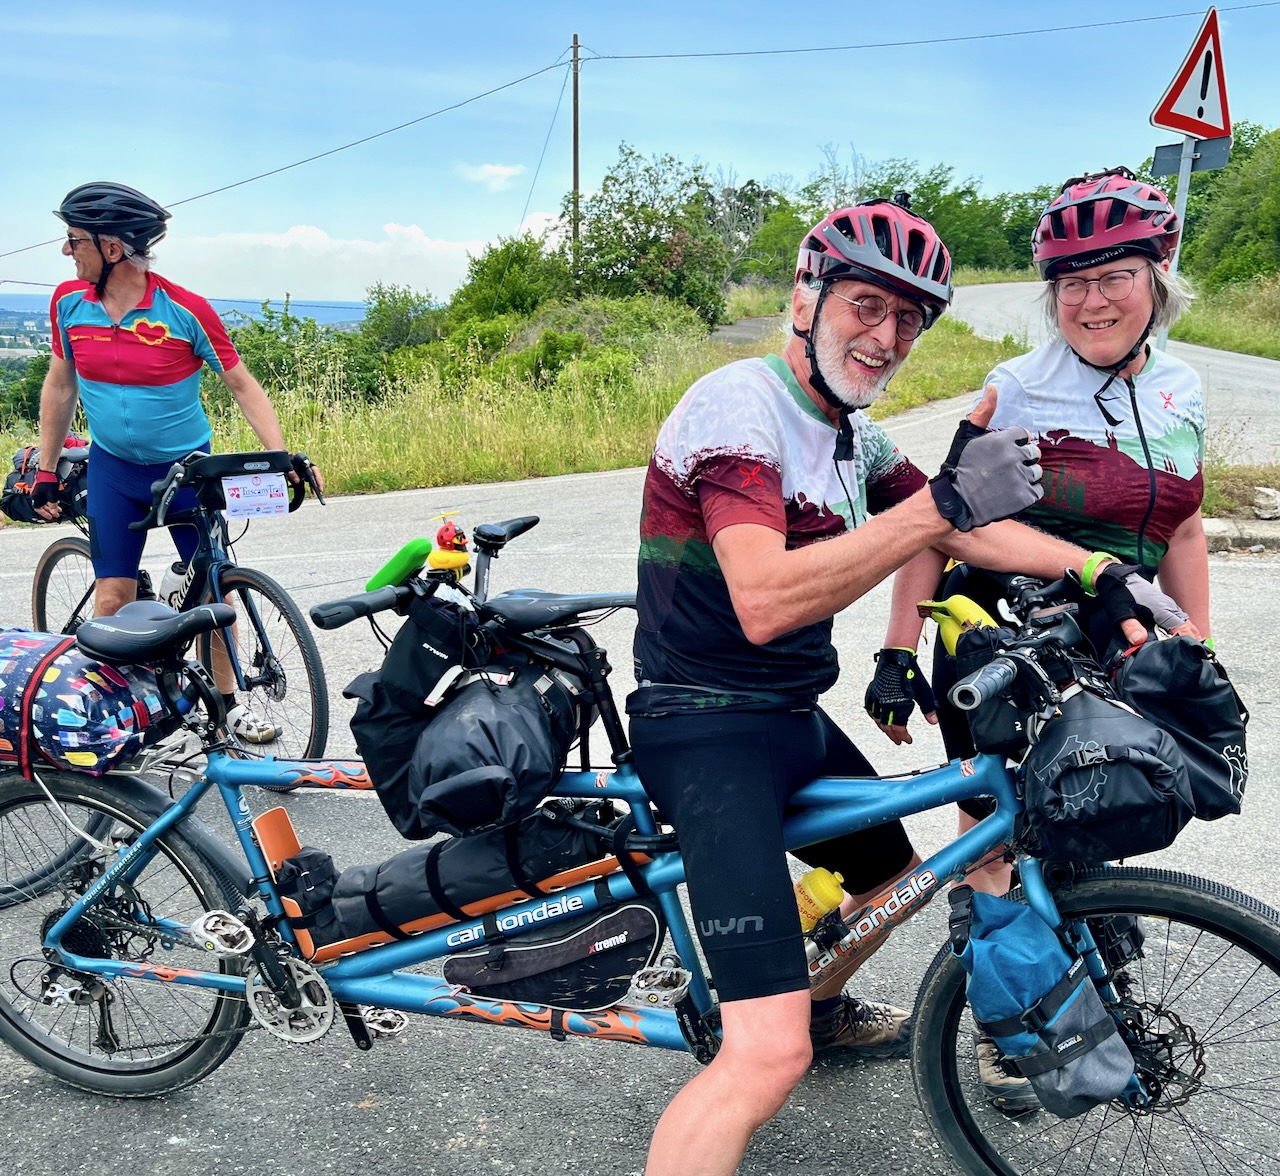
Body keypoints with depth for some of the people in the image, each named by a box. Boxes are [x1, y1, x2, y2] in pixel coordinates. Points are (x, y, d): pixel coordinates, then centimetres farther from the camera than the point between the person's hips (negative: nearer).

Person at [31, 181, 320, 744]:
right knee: (113, 594, -1)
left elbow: (242, 385, -11)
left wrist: (282, 457, -20)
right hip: (113, 470, 2)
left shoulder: (185, 309, -17)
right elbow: (60, 385, 6)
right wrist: (45, 471, 9)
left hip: (187, 466, -2)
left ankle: (228, 701, 18)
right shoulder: (69, 301, -6)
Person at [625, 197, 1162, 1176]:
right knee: (770, 1055, -19)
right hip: (709, 728, -10)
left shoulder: (854, 435, 11)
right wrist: (943, 501, -35)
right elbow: (764, 602, -32)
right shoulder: (741, 405, -19)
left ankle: (820, 1006, 57)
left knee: (895, 875, 30)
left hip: (794, 719, 10)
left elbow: (968, 529, 12)